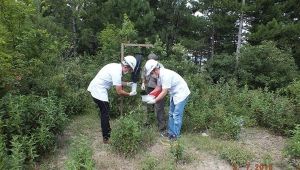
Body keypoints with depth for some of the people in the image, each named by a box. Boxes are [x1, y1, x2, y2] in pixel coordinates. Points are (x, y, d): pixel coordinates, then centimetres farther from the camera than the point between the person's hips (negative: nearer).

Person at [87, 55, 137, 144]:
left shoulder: (116, 66, 5)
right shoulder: (117, 72, -23)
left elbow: (116, 82, 21)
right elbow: (119, 92, -19)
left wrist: (127, 83, 15)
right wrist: (130, 94, -4)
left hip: (95, 88, 10)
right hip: (99, 91, -10)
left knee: (104, 111, 22)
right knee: (105, 114, 1)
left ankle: (106, 130, 39)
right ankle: (106, 137, 11)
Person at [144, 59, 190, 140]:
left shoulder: (165, 75, -30)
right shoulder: (160, 75, -2)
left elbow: (164, 92, -29)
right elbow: (159, 87, 10)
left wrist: (155, 100, -22)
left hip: (181, 94, -10)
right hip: (174, 94, 10)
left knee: (177, 115, -3)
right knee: (171, 114, 15)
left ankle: (175, 135, 10)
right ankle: (170, 132, 27)